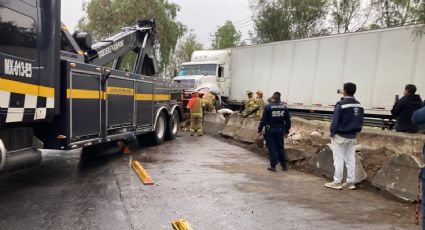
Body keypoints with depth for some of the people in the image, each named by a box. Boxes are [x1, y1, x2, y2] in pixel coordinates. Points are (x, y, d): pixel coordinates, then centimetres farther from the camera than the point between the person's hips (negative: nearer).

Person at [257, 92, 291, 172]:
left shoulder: (268, 107, -10)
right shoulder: (284, 107, 3)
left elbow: (263, 120, -11)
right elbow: (288, 121, 7)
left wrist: (260, 130, -4)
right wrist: (286, 131, 17)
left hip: (270, 130, -4)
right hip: (280, 130, 4)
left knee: (272, 148, 3)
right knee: (280, 147, 14)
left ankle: (273, 166, 6)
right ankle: (284, 166, 20)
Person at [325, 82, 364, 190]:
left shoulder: (341, 104, -15)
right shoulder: (359, 105, 6)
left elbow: (335, 120, -14)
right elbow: (360, 122, 9)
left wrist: (332, 133, -5)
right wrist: (355, 132, 16)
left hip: (340, 136, -6)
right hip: (352, 136, 6)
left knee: (339, 160, 0)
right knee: (351, 159, 11)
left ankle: (337, 182, 5)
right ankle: (351, 182, 16)